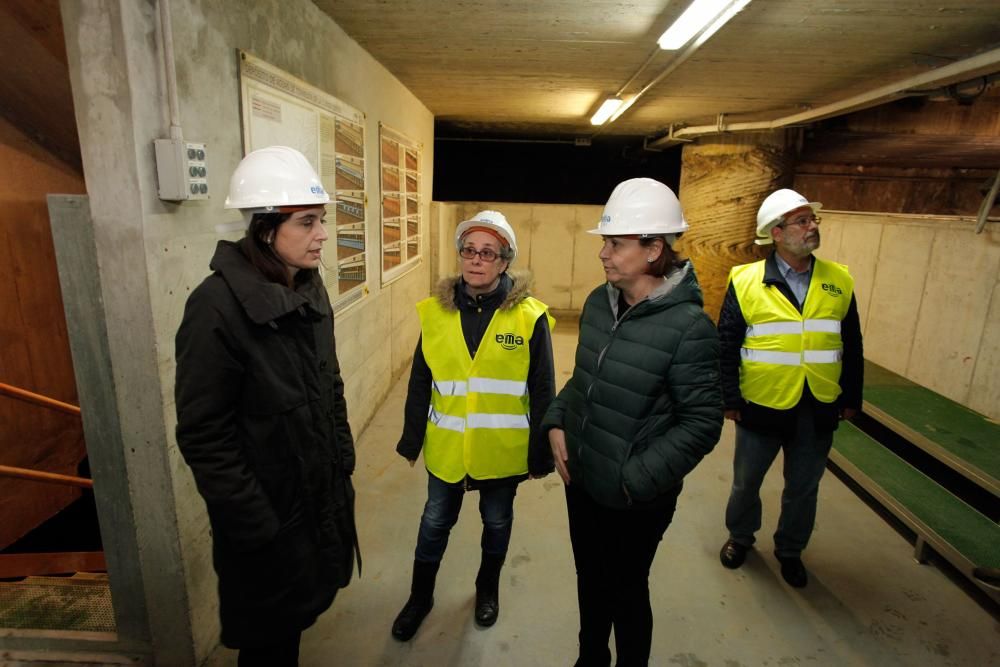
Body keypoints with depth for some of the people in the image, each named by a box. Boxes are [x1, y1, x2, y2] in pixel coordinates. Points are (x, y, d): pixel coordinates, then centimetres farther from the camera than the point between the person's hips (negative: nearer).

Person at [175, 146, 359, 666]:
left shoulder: (310, 291, 1)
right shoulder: (217, 307, -22)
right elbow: (205, 437, -21)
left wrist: (343, 461, 10)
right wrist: (255, 526, -17)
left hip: (324, 496, 7)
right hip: (268, 510, -6)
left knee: (301, 609, 25)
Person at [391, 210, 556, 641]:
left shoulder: (529, 317, -13)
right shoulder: (436, 311, -6)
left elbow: (542, 393, -8)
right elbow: (420, 384, 2)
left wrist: (540, 454, -5)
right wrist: (411, 440, 4)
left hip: (502, 450, -1)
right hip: (446, 447, 2)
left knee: (497, 522, 21)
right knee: (435, 522, 19)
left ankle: (488, 589, 49)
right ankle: (420, 596, 44)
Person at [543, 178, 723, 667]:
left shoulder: (688, 327, -22)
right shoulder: (599, 302, -2)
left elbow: (702, 422, -18)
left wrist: (637, 479, -19)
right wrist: (557, 423, -3)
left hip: (635, 499, -6)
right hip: (581, 480, 6)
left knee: (626, 592, 19)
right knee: (590, 581, 26)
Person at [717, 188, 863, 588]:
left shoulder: (839, 281, -1)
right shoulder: (746, 281, -11)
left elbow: (851, 347, 7)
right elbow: (726, 346, -8)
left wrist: (851, 398, 8)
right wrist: (729, 398, -8)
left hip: (818, 410, 3)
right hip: (761, 406, -2)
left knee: (803, 489, 19)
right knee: (746, 483, 17)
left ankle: (790, 551, 42)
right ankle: (740, 537, 43)